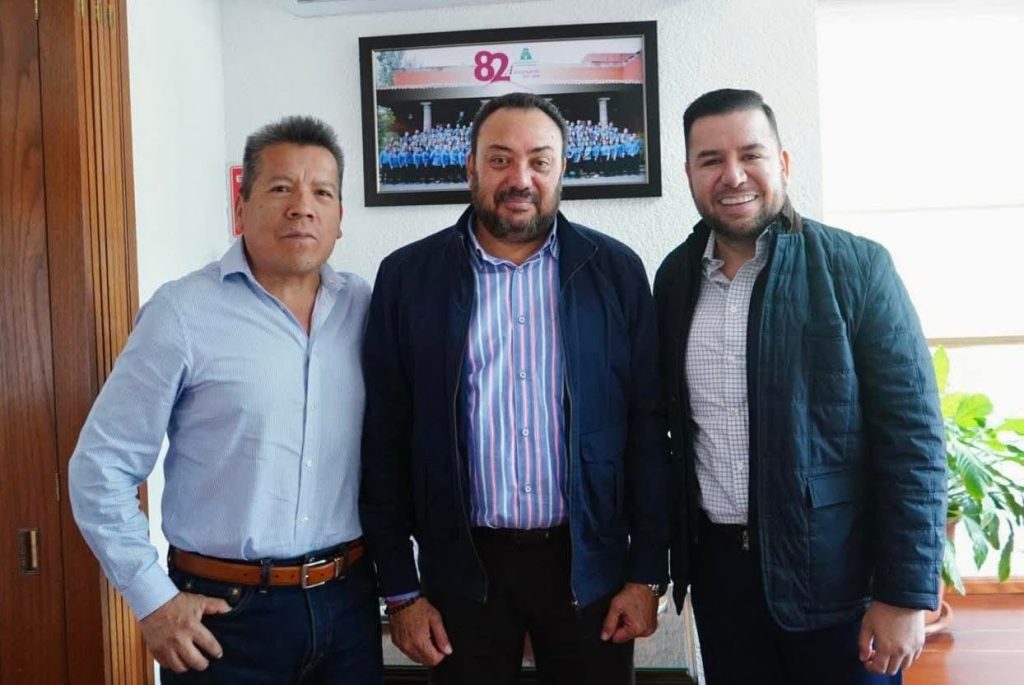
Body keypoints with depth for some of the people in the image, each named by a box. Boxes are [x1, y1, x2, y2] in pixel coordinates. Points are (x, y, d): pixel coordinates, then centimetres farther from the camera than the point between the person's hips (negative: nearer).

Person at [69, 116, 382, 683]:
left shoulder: (365, 309, 2)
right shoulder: (182, 312, -9)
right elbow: (101, 467, -5)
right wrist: (154, 600, -7)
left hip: (349, 602, 4)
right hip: (225, 612, -3)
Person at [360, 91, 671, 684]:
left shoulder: (616, 271, -1)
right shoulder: (408, 277, -1)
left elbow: (648, 428, 1)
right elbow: (385, 441, 0)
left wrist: (648, 573, -1)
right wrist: (401, 590, 0)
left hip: (589, 560, 1)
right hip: (462, 567, 0)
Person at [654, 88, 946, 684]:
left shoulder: (858, 268, -10)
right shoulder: (675, 277, 3)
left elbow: (913, 438, -11)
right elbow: (668, 424, 9)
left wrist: (907, 594, -13)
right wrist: (660, 554, 8)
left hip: (834, 569, -3)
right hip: (716, 562, 4)